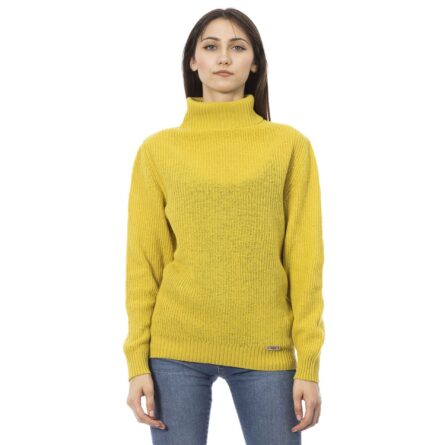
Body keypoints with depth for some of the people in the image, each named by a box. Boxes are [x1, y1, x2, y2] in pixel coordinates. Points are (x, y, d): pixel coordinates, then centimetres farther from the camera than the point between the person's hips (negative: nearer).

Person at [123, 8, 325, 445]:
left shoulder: (290, 145, 3)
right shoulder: (158, 149, 3)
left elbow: (305, 257, 1)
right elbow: (143, 260, 4)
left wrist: (309, 364, -3)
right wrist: (137, 361, -1)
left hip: (265, 349, 0)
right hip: (176, 346, 0)